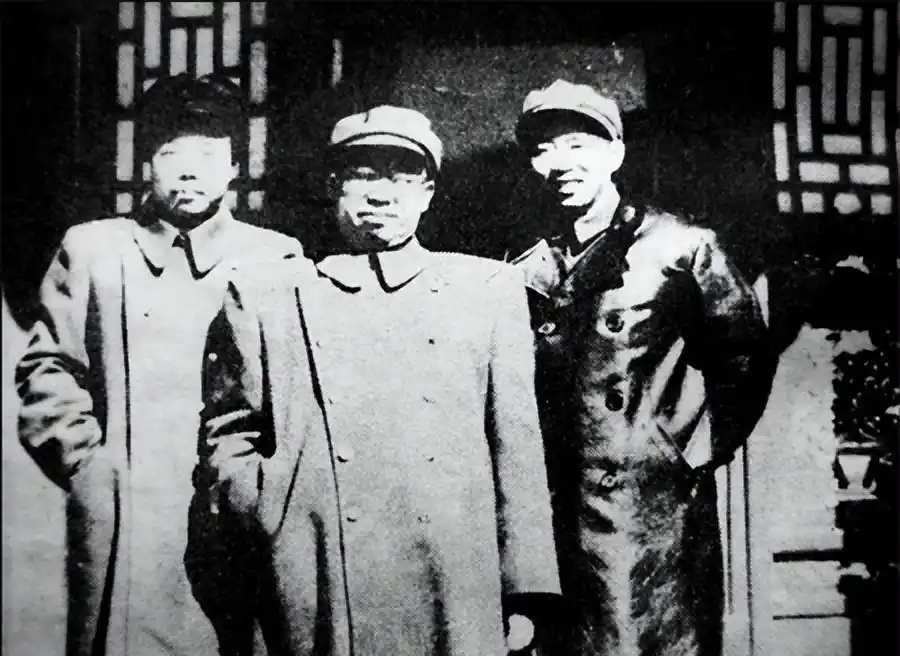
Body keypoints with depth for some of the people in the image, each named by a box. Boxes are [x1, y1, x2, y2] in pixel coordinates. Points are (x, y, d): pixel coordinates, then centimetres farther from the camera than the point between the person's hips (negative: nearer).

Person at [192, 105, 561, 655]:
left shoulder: (490, 287, 8)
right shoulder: (265, 294, 7)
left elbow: (517, 447, 4)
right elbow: (227, 438, 10)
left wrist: (524, 591, 1)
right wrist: (281, 516, -6)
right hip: (317, 605, 0)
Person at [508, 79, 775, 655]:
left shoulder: (681, 247, -3)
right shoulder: (525, 274, 7)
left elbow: (746, 363, 0)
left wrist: (696, 459, -4)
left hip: (663, 515, -3)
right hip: (558, 518, 3)